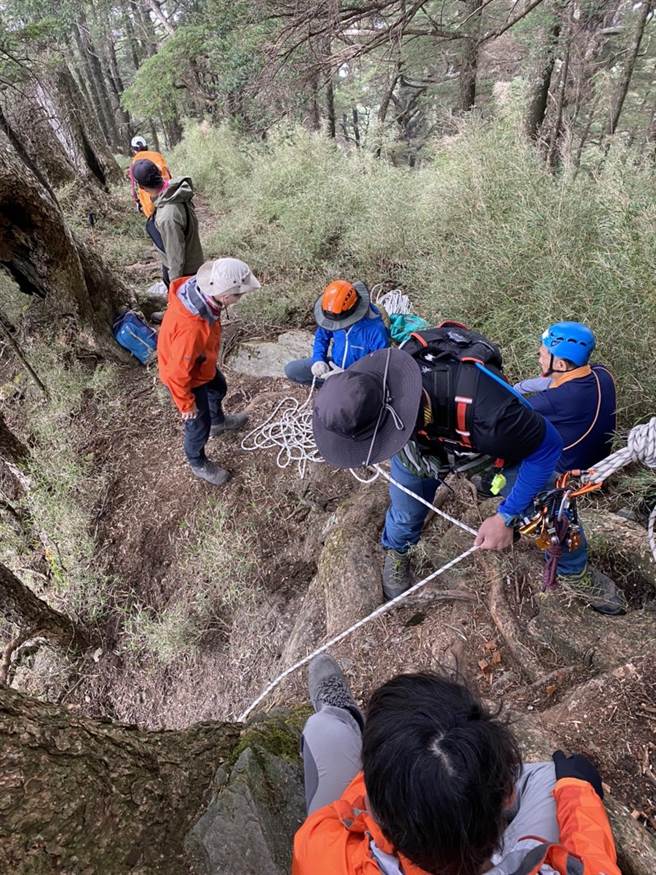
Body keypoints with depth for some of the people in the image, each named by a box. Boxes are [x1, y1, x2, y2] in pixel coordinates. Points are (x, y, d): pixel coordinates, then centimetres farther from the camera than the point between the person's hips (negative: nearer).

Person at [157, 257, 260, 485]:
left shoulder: (196, 288, -22)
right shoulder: (191, 329, -46)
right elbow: (177, 373, -32)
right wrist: (186, 404, -17)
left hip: (201, 363, 8)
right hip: (186, 377, -8)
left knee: (218, 389, 34)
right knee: (199, 425, 15)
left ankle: (219, 422, 66)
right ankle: (198, 463, 46)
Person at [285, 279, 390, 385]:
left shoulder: (375, 329, -32)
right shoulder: (329, 316, -16)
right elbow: (321, 337, 6)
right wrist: (318, 360, -15)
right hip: (335, 364, 5)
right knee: (291, 369, -4)